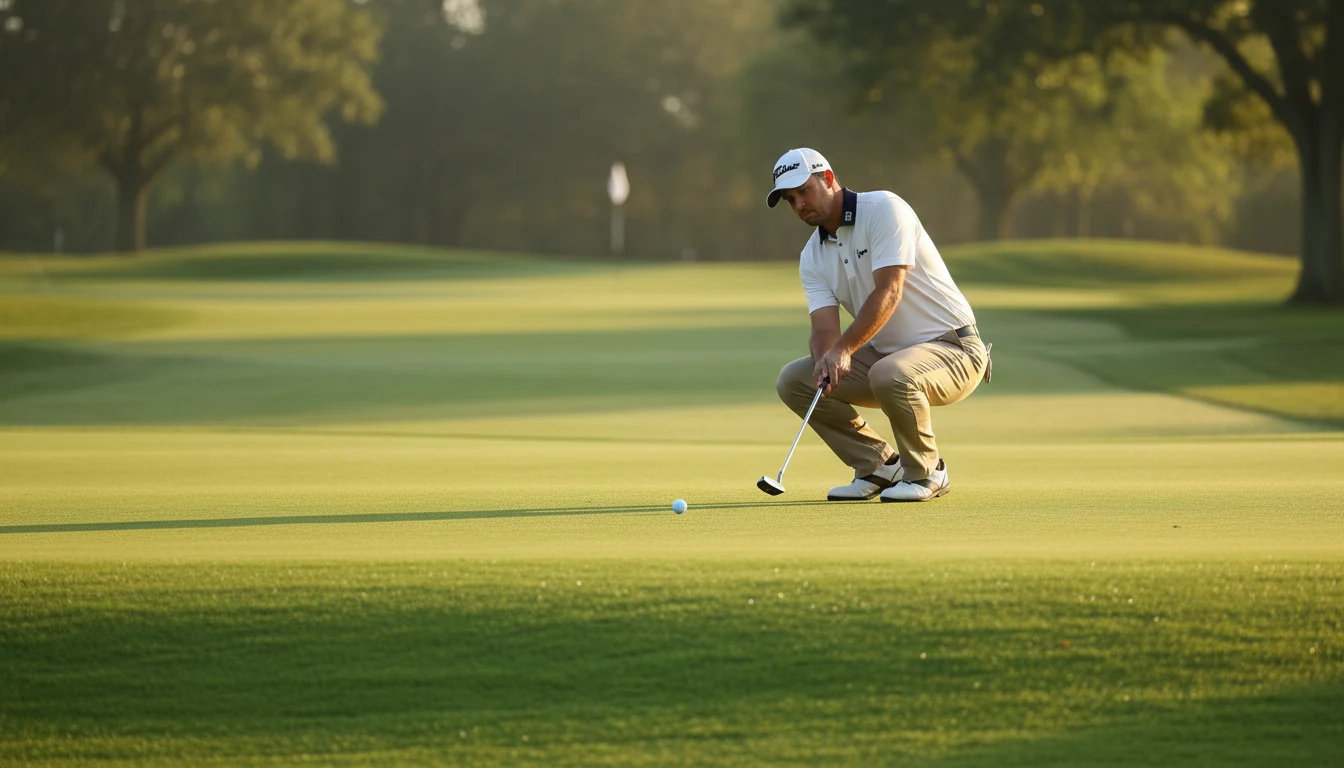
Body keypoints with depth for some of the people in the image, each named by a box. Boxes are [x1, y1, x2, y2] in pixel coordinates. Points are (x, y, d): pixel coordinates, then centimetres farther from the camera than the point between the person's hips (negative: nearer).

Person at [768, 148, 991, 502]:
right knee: (793, 380, -5)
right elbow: (824, 327, -5)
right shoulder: (812, 257, 6)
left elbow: (889, 292, -25)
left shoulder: (883, 209, -15)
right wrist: (825, 360, -30)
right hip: (883, 354, 8)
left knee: (890, 375, -39)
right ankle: (879, 466, 5)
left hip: (952, 347, -8)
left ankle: (927, 472, -12)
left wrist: (844, 349, -35)